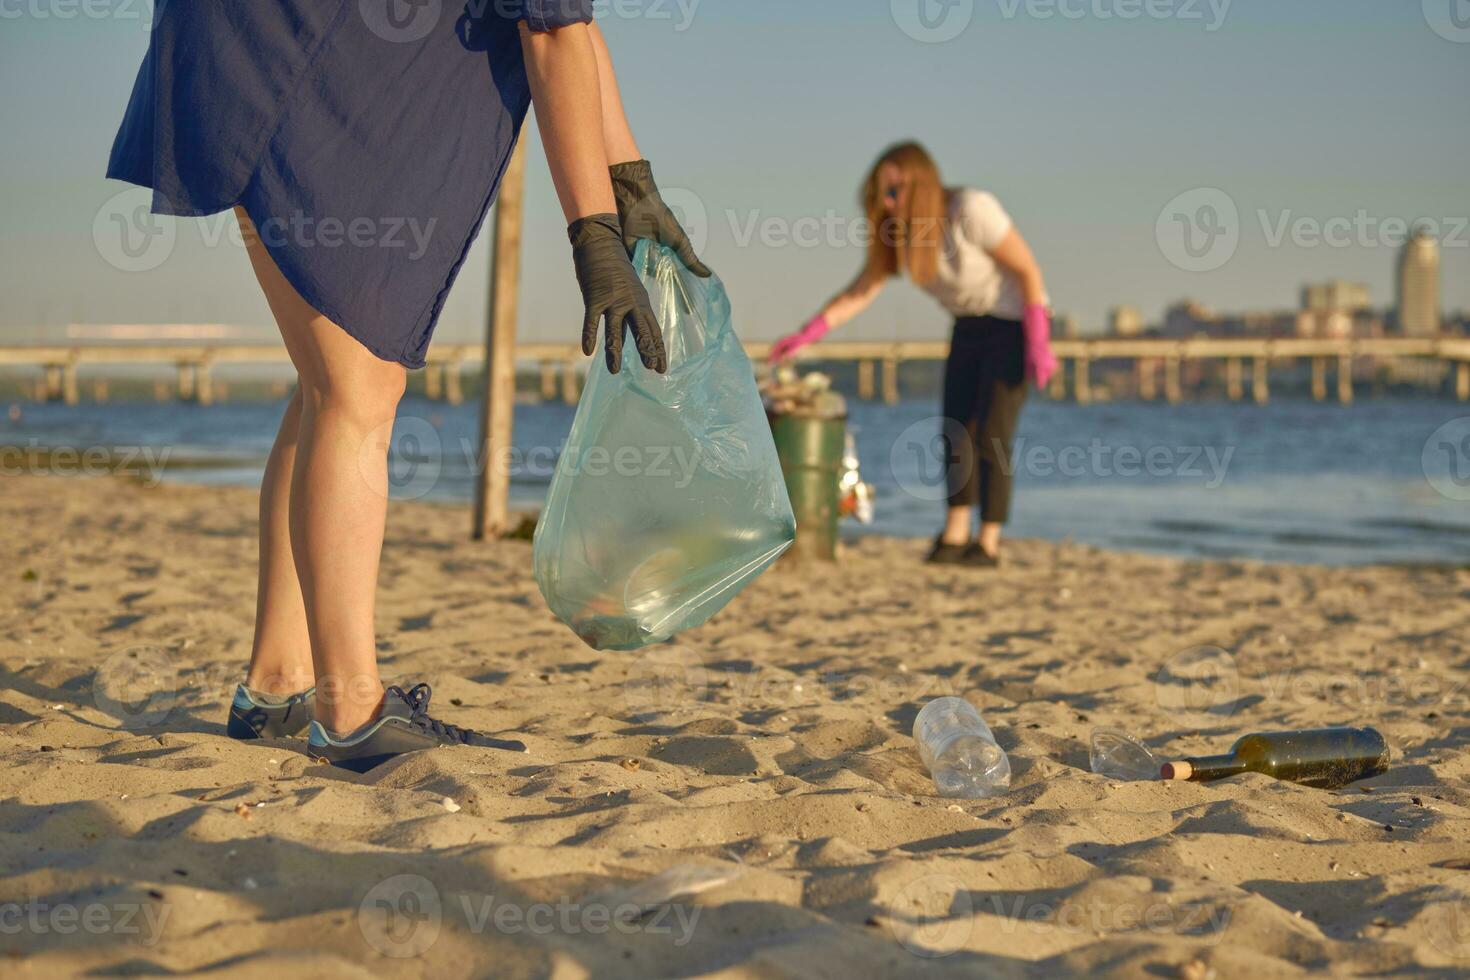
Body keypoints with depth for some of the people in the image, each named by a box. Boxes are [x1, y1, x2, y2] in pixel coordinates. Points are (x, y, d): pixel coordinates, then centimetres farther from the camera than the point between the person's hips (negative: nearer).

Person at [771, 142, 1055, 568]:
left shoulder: (971, 210, -28)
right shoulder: (897, 227, -7)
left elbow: (1027, 268, -21)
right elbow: (861, 291, -8)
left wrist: (1038, 344, -22)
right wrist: (806, 334, -18)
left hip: (1015, 320, -7)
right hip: (970, 325, 7)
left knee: (991, 435, -10)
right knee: (956, 430, 1)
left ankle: (989, 544, -4)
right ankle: (955, 534, 8)